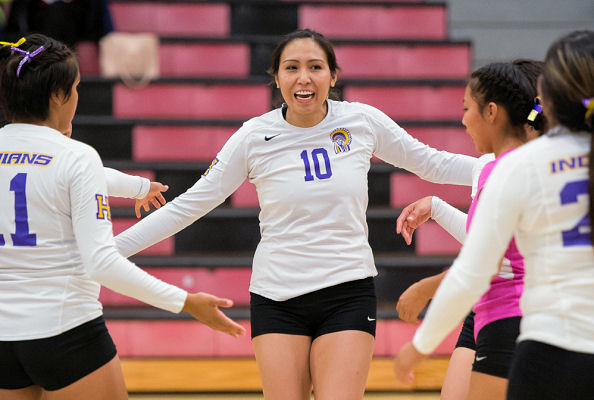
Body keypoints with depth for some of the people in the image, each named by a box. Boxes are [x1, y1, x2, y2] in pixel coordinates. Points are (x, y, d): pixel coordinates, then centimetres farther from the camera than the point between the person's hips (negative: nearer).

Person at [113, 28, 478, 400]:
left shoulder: (363, 121, -2)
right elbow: (189, 205, 1)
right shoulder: (255, 136, -4)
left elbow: (433, 164, 12)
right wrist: (109, 248, -3)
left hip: (347, 295, 0)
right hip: (277, 297, 0)